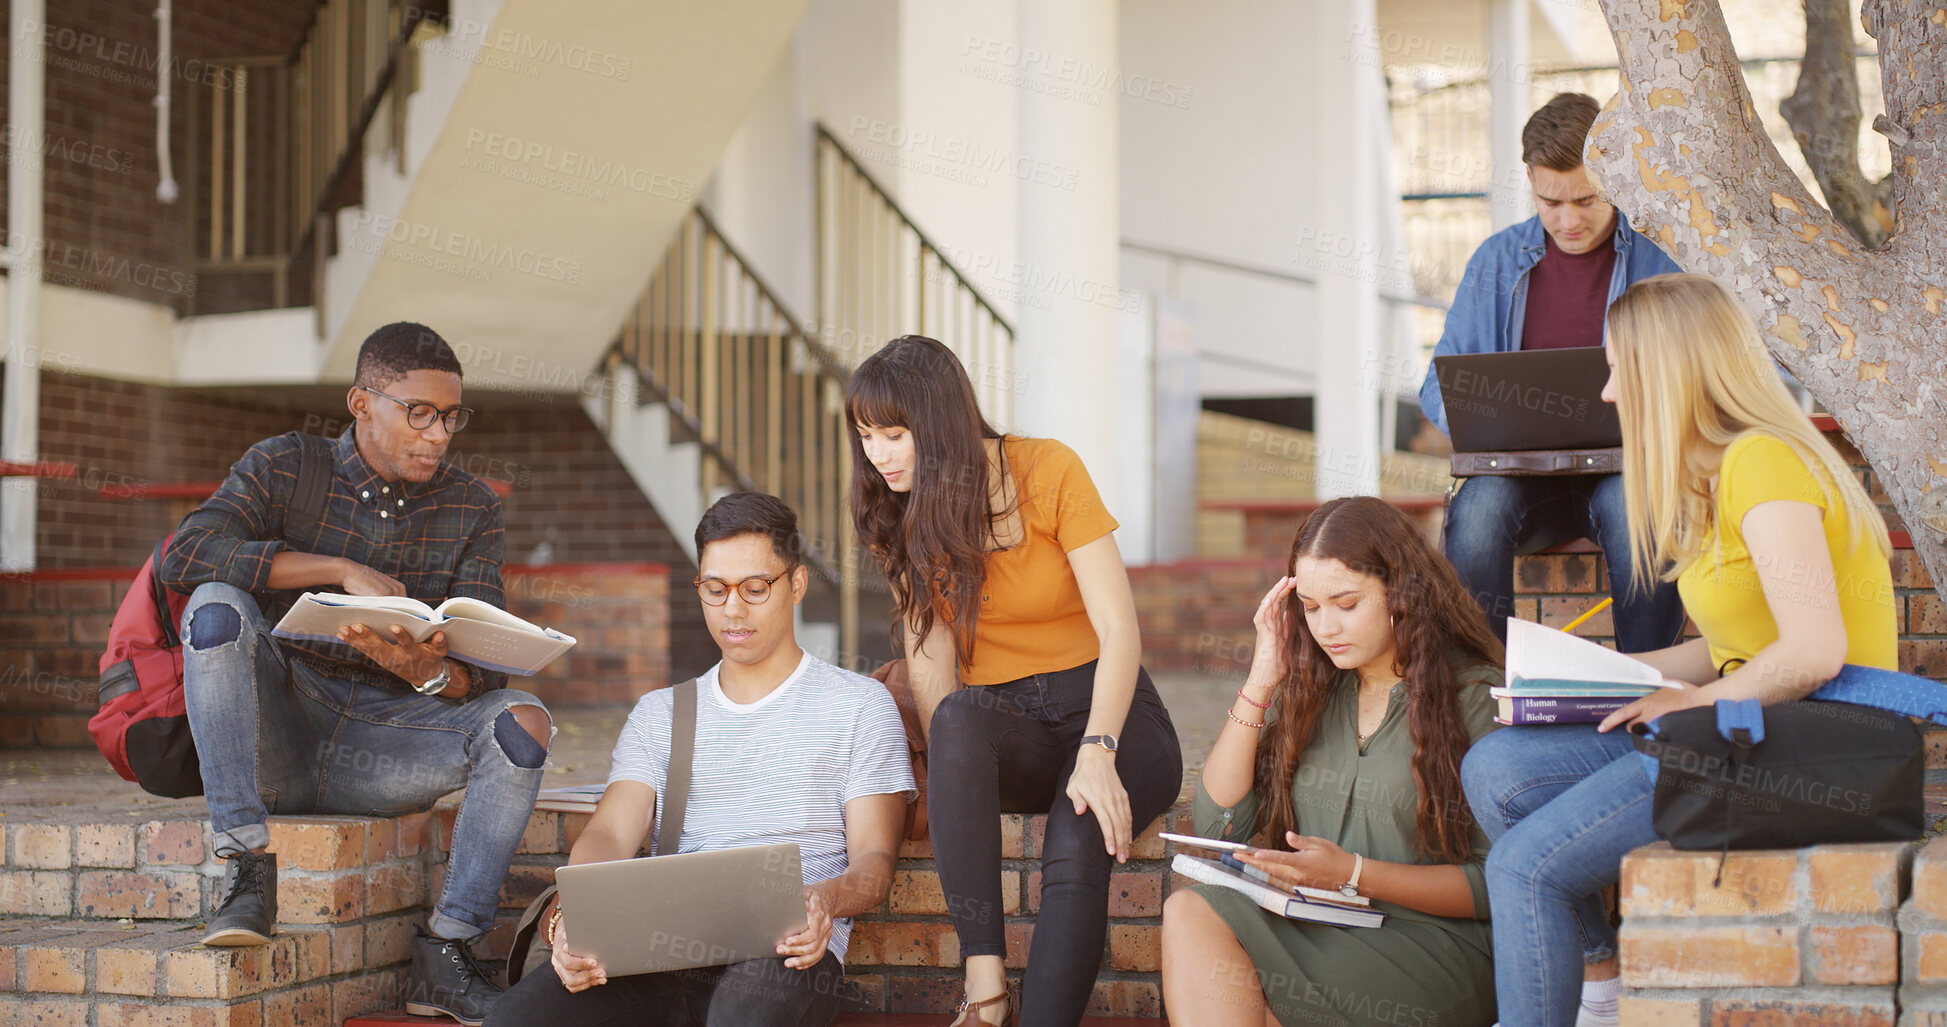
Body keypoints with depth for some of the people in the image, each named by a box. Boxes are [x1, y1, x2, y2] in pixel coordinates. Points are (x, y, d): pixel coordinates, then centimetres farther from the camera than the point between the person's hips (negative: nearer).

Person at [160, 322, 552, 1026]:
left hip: (382, 746, 2)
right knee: (217, 608, -28)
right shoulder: (284, 466, 1)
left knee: (521, 721, -24)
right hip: (278, 732, -1)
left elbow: (485, 664, -3)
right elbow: (184, 556, -17)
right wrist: (340, 569, -21)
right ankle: (247, 872, -30)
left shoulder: (471, 509, 6)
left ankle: (444, 954, -19)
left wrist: (430, 672, -29)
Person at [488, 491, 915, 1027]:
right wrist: (570, 917, -14)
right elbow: (608, 836, 11)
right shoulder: (660, 712, 27)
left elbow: (874, 860, 7)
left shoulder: (859, 703, 16)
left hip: (787, 949, -3)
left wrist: (824, 900, -19)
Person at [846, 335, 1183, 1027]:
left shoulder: (1049, 471, -9)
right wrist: (950, 781, -23)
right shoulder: (902, 515, 4)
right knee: (960, 716, -35)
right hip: (1002, 723, 3)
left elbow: (1120, 632, -14)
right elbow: (930, 657, -5)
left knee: (1075, 853, -34)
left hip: (1108, 711, -2)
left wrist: (1097, 755, -29)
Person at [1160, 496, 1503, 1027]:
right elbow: (1218, 822, 9)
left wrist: (1354, 874, -15)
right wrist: (1261, 681, 5)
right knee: (1190, 912, -27)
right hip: (1312, 931, 6)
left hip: (1432, 946, -6)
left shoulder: (1476, 697, -1)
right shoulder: (1309, 691, 16)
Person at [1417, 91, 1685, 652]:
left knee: (1635, 507, -36)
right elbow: (1440, 383, 12)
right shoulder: (1498, 259, 10)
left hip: (1628, 464, -1)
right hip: (1521, 469, 2)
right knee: (1476, 508, -32)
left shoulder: (1660, 257, 4)